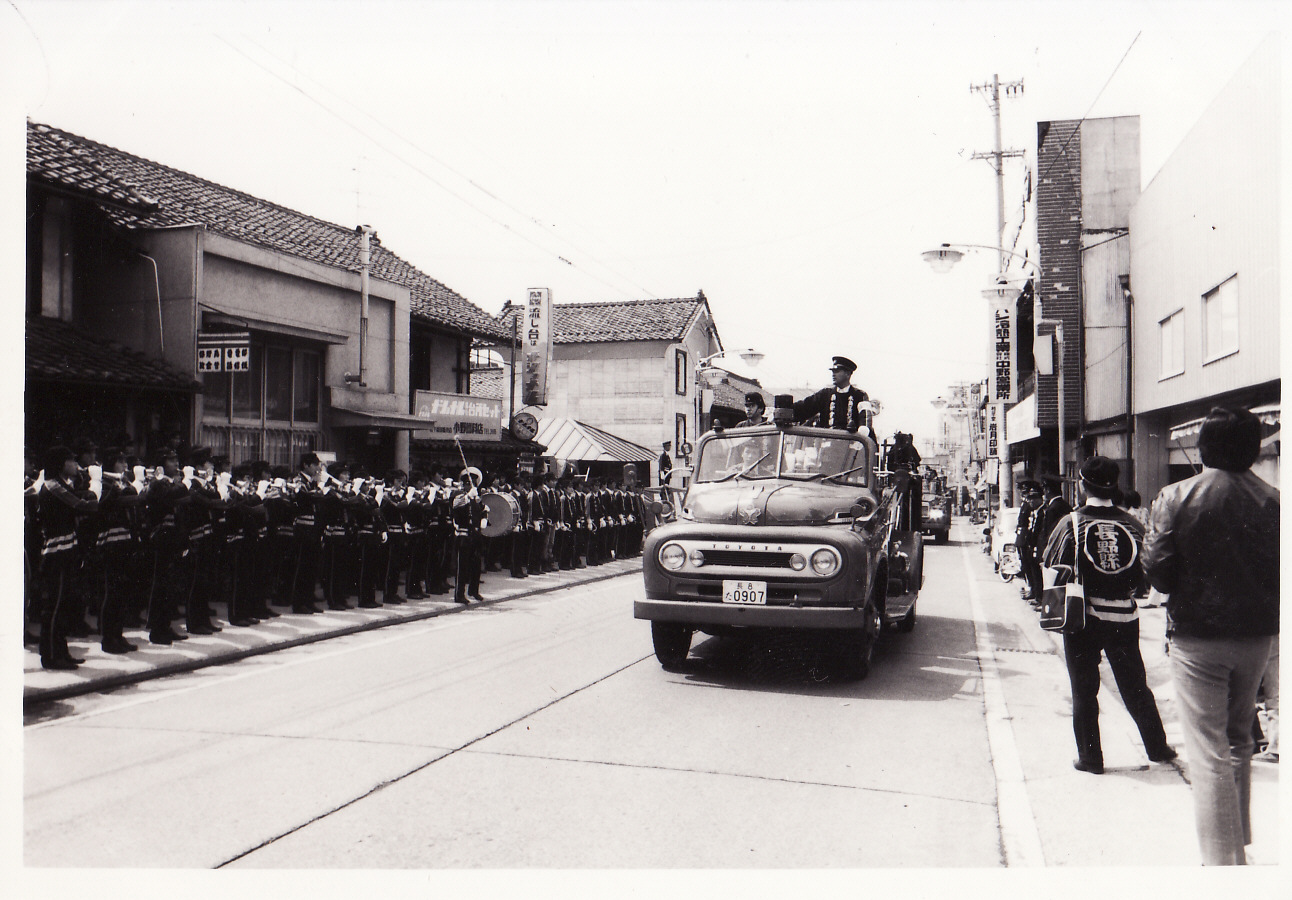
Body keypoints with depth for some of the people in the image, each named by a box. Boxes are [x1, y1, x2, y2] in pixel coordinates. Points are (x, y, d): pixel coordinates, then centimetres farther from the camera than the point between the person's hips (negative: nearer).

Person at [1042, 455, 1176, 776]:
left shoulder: (1071, 524, -11)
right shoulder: (1132, 525, -3)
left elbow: (1052, 568, -8)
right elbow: (1144, 574, 2)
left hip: (1083, 618, -3)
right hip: (1124, 618, 3)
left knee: (1084, 691, 8)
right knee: (1136, 687, 18)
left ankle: (1090, 758, 15)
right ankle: (1157, 747, 29)